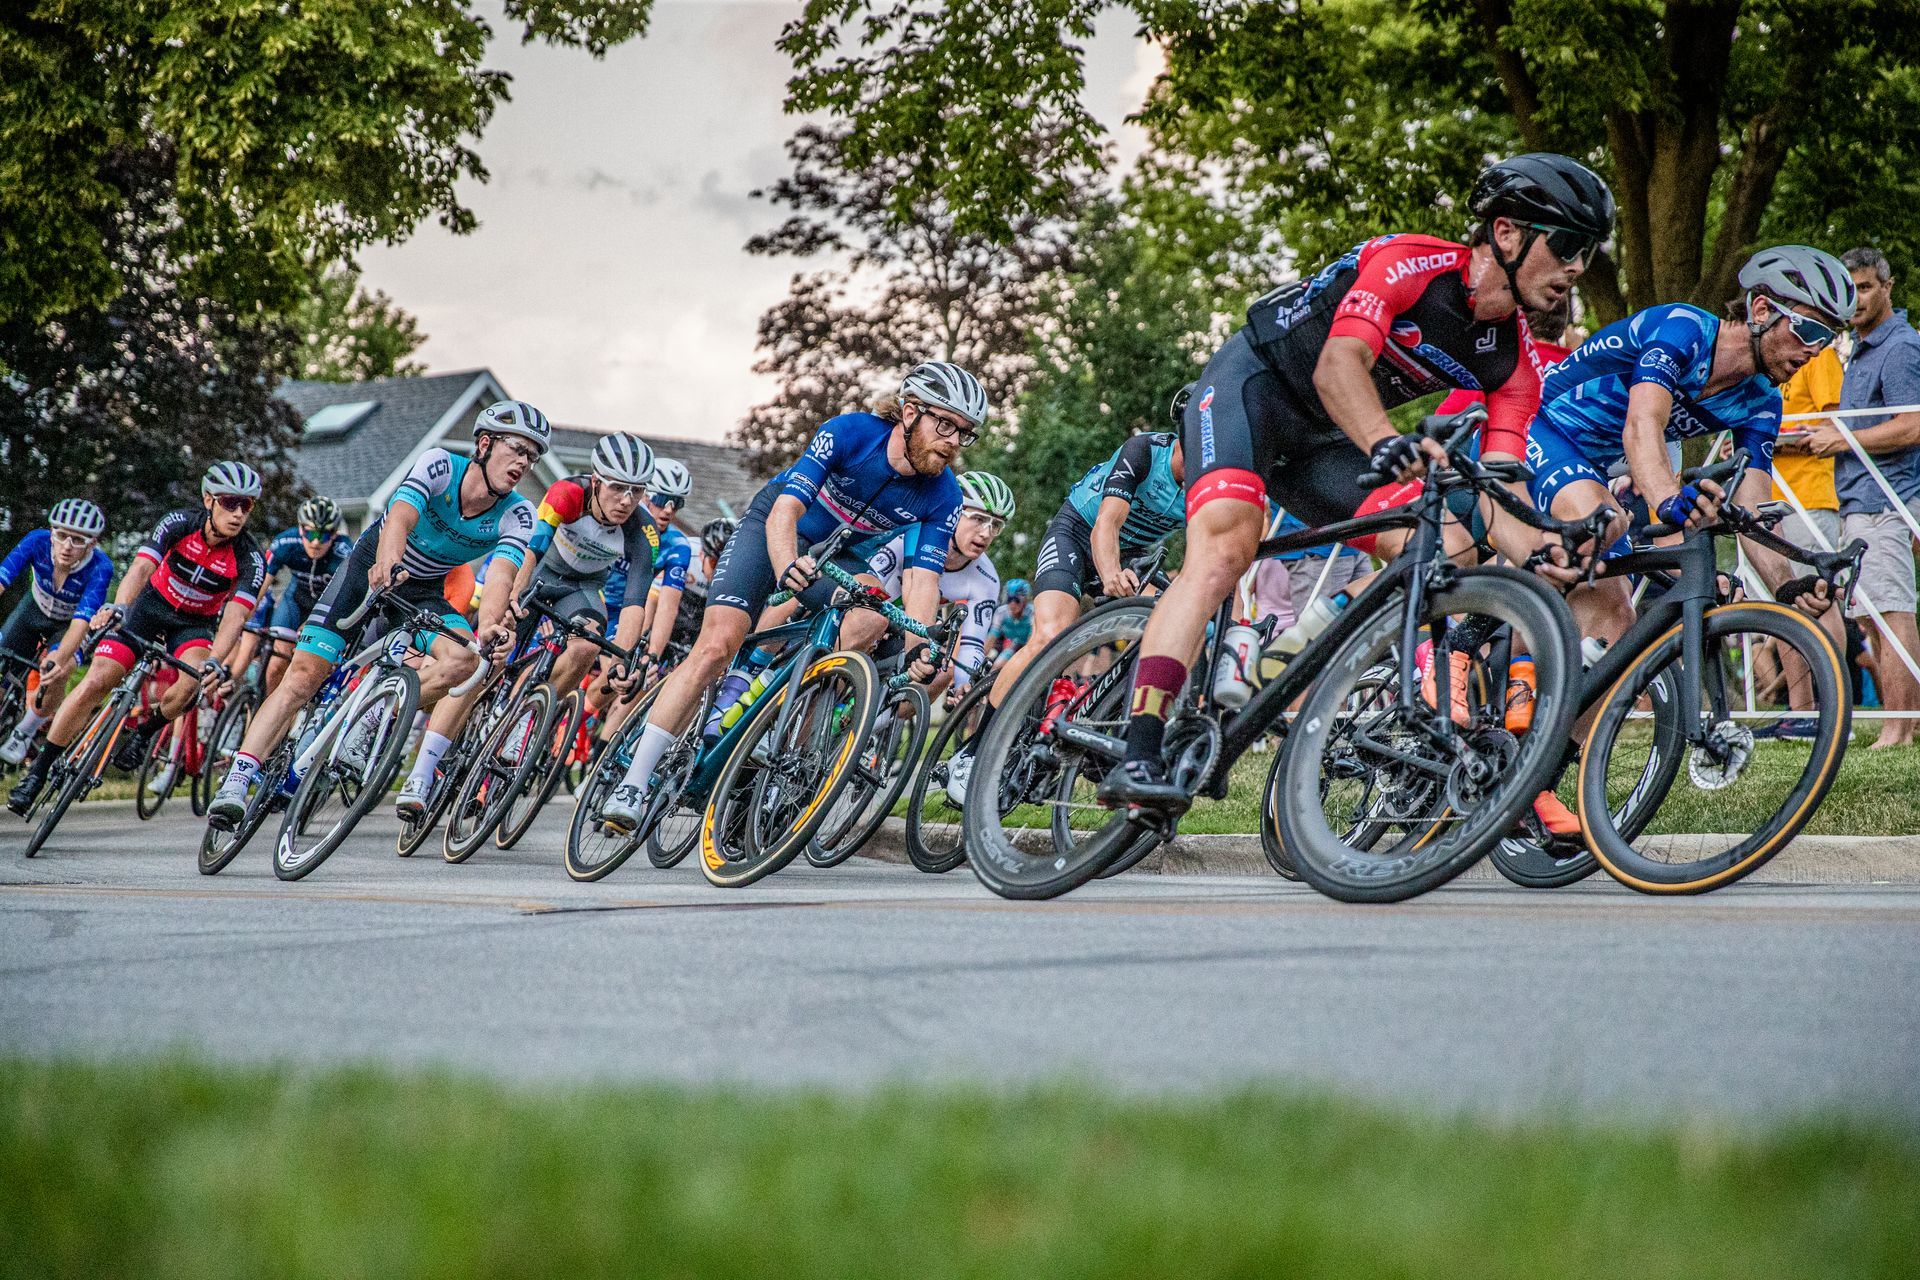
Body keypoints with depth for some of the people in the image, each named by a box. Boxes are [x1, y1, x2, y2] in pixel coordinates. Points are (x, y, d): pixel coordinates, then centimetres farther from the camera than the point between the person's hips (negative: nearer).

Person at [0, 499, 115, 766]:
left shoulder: (99, 568, -37)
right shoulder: (37, 542, -32)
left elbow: (80, 623, -45)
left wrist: (58, 660, -62)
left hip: (69, 624, -3)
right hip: (35, 610, 3)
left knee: (56, 674, -27)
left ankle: (24, 734, -4)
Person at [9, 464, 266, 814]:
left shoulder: (249, 558, -24)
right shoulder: (179, 523, -22)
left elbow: (234, 617, -34)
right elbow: (141, 566, -35)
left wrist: (215, 662, -52)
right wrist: (117, 608, -55)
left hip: (195, 624, 0)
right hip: (152, 605, 0)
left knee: (192, 683, -32)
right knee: (94, 683, -14)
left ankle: (142, 734, -3)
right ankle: (38, 771, -3)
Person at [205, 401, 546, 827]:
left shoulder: (516, 516, -17)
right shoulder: (439, 465, -23)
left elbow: (501, 576, -33)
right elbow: (399, 519, -39)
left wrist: (489, 627, -53)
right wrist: (386, 566, -60)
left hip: (423, 593, 2)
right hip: (370, 570, -2)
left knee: (466, 660, -28)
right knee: (304, 673, -15)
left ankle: (420, 780, -23)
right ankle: (237, 781, -14)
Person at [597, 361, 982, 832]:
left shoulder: (942, 497, -19)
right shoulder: (850, 432, -28)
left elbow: (923, 579, -24)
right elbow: (786, 510, -35)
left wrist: (919, 645, -43)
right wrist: (787, 566, -56)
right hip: (776, 530, -4)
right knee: (716, 645, -18)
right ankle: (634, 781, -17)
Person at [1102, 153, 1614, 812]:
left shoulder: (1515, 363, -3)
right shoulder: (1409, 263, -22)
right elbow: (1337, 367, -37)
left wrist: (1539, 550, -32)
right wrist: (1387, 442, -56)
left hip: (1322, 440, 8)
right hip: (1250, 387, -8)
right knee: (1225, 548, -29)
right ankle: (1137, 758, -38)